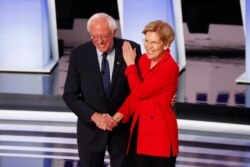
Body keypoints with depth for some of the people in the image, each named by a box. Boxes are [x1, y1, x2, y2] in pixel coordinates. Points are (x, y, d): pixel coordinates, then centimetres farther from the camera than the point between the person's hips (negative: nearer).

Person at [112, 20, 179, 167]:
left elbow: (140, 92, -19)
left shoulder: (170, 67, -18)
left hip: (161, 131, -7)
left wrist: (130, 63, -9)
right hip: (141, 129, 7)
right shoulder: (144, 60, 6)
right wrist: (122, 113, -4)